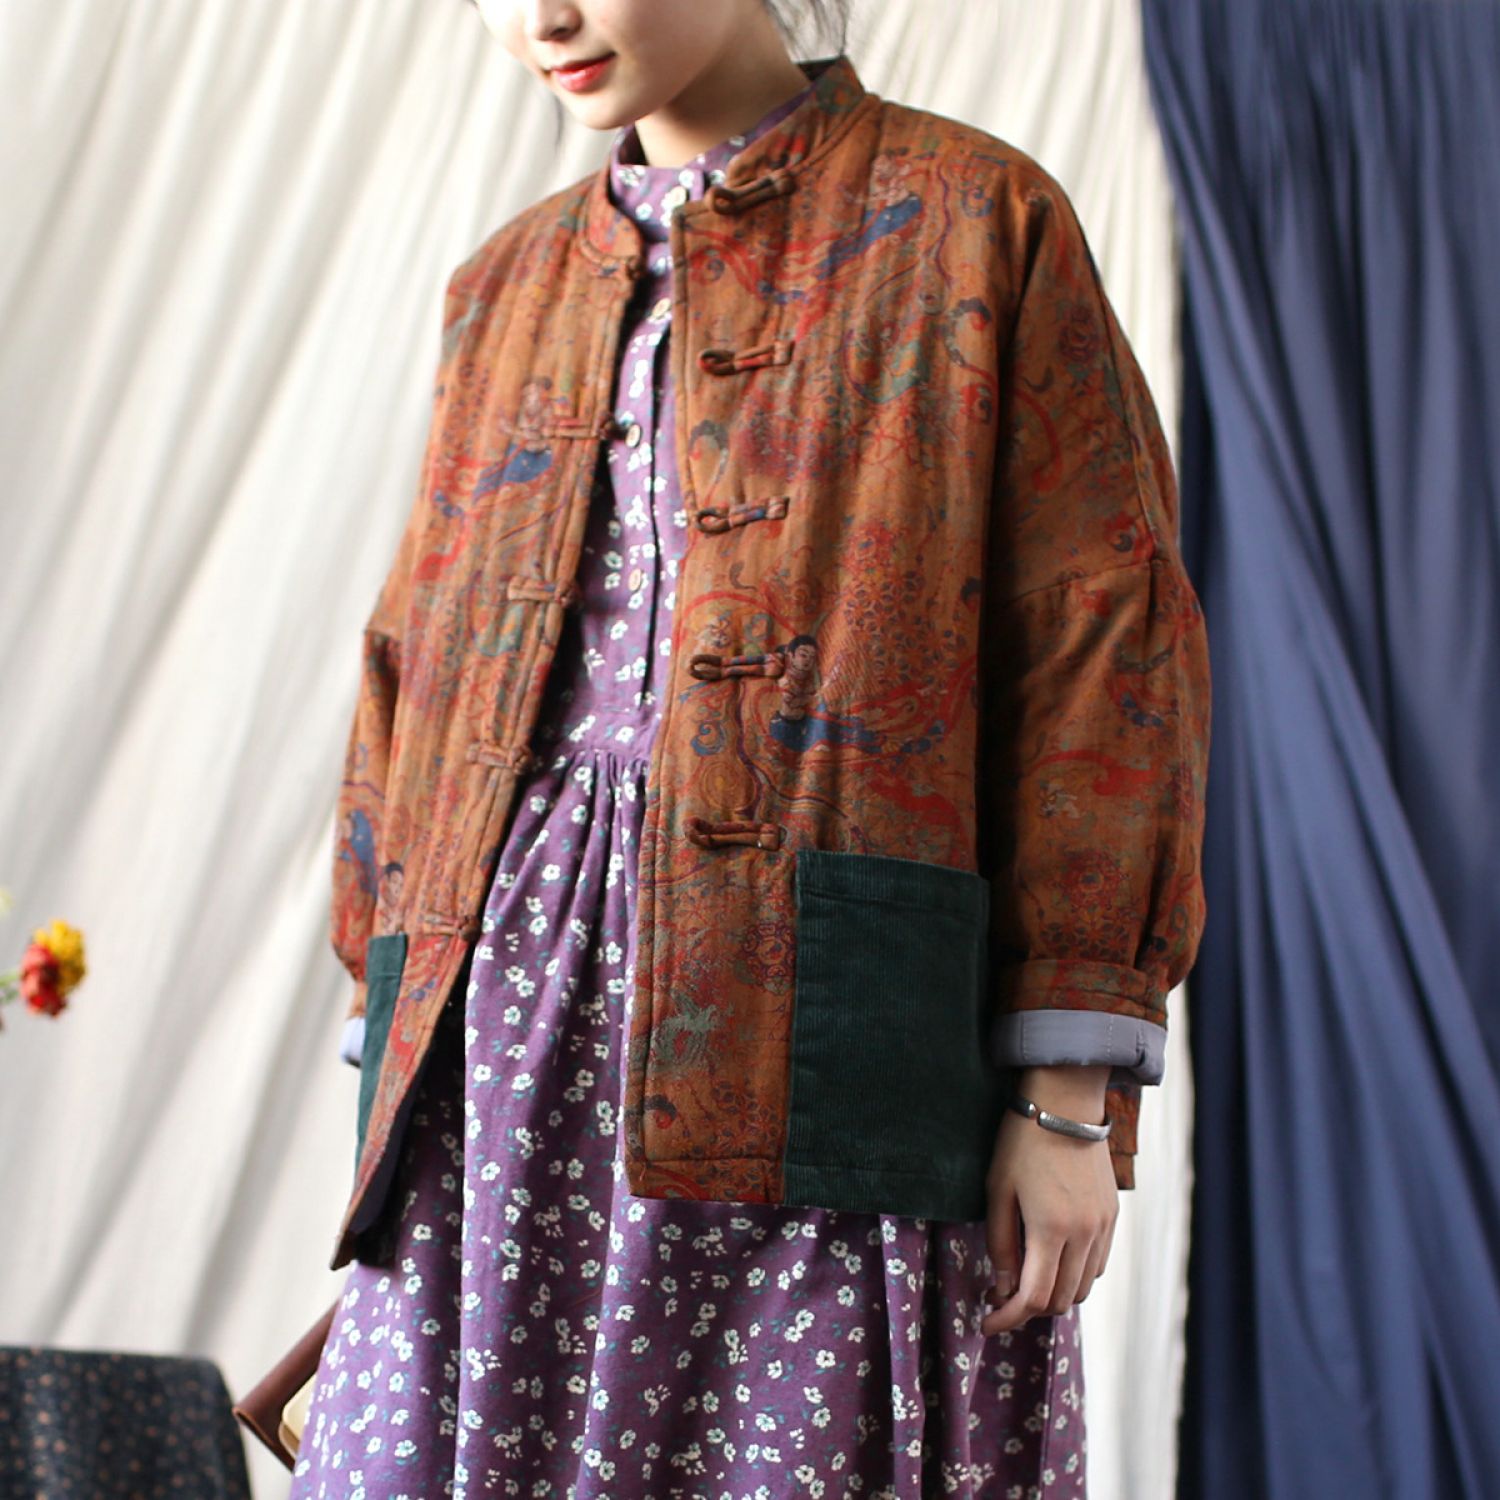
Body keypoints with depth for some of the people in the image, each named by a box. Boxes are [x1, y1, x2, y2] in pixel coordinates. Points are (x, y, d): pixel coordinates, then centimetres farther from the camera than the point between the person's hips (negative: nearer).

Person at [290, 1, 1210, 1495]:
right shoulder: (506, 286, 21)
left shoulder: (973, 212, 6)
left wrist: (1072, 1091, -8)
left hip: (833, 1000, -4)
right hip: (530, 997, 5)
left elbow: (1107, 641, -1)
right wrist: (392, 1053, 13)